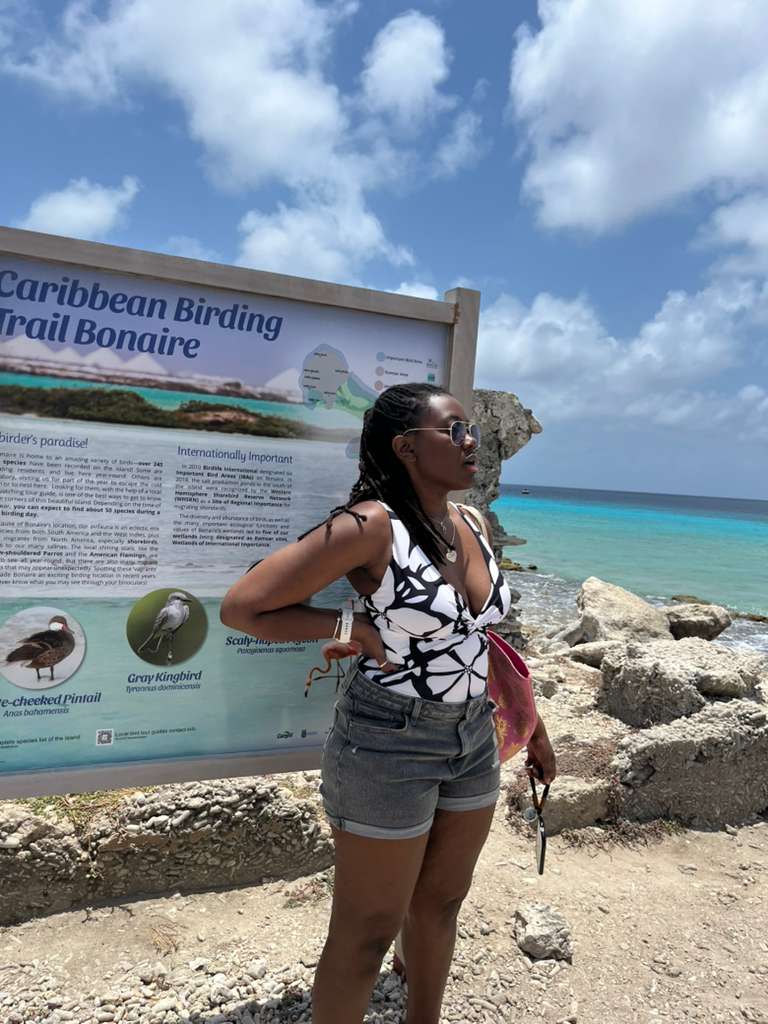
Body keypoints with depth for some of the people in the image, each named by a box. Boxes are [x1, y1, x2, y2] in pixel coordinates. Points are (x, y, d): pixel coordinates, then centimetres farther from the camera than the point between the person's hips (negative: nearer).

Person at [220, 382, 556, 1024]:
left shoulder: (471, 526, 1)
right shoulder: (373, 525, -21)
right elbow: (242, 608, -19)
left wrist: (532, 725, 18)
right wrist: (354, 626, -19)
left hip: (474, 737, 8)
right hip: (389, 746, -7)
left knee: (441, 902, 26)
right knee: (368, 932, 12)